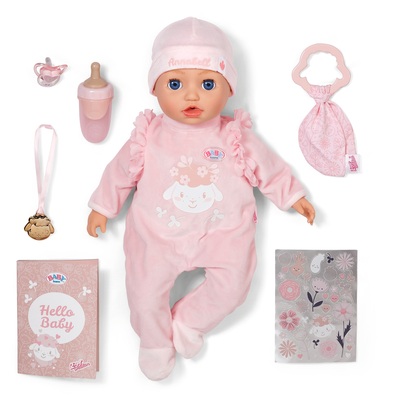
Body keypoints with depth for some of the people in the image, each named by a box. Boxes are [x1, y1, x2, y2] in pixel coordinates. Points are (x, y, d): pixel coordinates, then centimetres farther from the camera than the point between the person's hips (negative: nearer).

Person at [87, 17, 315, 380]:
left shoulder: (236, 138, -8)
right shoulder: (149, 138, -7)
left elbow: (268, 167, 8)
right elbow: (121, 171, 8)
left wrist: (293, 196, 15)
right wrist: (103, 207, 16)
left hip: (223, 231, 1)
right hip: (158, 234, 0)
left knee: (232, 285, -14)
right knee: (145, 291, -9)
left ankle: (187, 322, 12)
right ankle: (155, 341, 21)